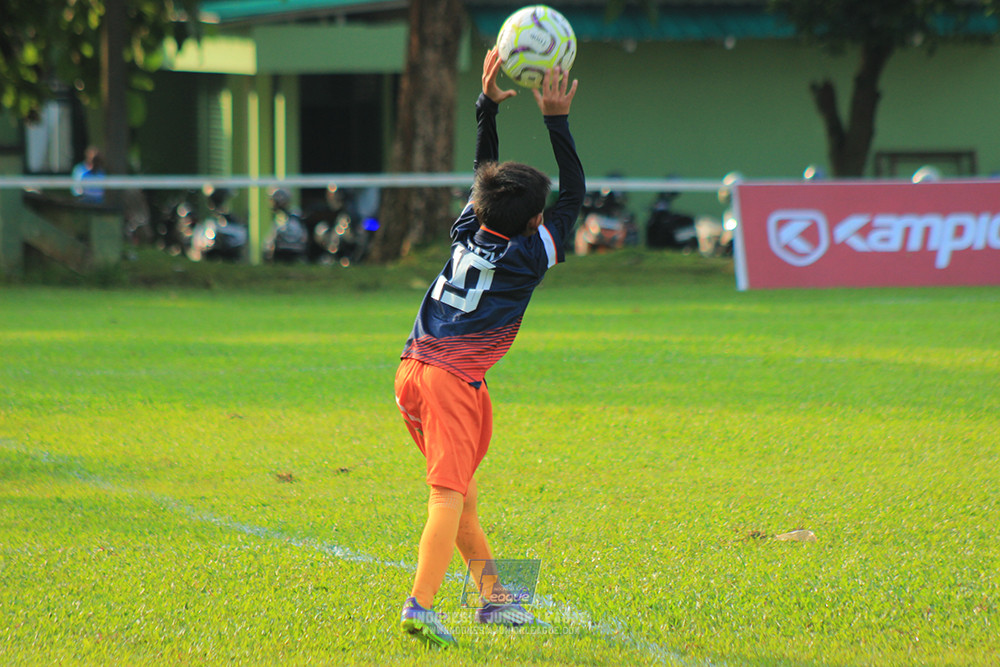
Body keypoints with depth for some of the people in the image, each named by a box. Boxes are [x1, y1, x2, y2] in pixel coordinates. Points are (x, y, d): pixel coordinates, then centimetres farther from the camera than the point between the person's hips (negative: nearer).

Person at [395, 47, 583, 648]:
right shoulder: (528, 255, -3)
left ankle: (492, 598, 28)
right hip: (455, 381, -8)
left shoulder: (469, 233, 13)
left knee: (461, 491, 17)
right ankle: (420, 606, -28)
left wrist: (489, 106, 25)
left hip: (414, 370, 8)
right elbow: (575, 192, 4)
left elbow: (485, 172, 27)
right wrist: (557, 121, 5)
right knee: (449, 495, -14)